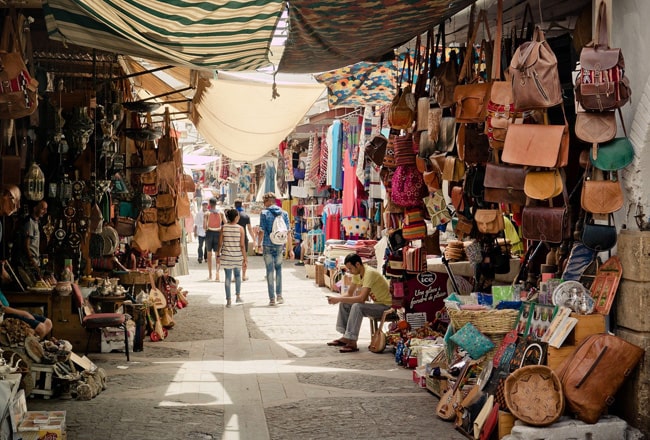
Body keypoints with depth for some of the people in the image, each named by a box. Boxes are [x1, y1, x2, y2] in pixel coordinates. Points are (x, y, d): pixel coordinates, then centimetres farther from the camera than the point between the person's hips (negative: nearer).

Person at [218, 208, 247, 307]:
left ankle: (228, 300, 6)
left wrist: (218, 254, 11)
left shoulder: (224, 228, -5)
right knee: (237, 275, 21)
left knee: (228, 277, 6)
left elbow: (220, 243, -2)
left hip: (226, 256, 1)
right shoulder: (240, 229, -9)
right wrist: (245, 258, -3)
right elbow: (242, 245, -9)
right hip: (237, 256, -1)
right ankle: (238, 296, 22)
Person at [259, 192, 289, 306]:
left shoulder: (264, 213, -6)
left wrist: (259, 244, 1)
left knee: (270, 271, 3)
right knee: (278, 269, 18)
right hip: (280, 245, 3)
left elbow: (262, 231, -9)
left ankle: (272, 298, 5)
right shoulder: (284, 213, 4)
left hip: (268, 245, -3)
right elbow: (287, 231, 3)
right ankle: (279, 295, 15)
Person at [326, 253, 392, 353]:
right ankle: (345, 337, 5)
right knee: (344, 304, 3)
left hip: (386, 306, -10)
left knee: (357, 306, -31)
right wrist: (337, 299, -11)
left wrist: (338, 299, -30)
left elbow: (362, 298, -34)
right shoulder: (357, 273, 2)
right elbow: (349, 294, 9)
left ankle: (352, 343, -27)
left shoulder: (370, 273, -26)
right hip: (375, 304, 10)